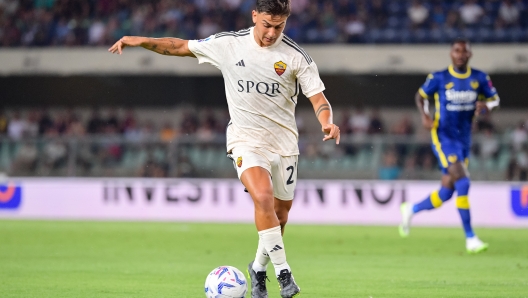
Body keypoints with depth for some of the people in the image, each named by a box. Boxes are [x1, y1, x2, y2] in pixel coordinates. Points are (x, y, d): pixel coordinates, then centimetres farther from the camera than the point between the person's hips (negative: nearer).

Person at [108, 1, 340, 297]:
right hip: (246, 139, -2)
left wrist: (328, 122, -29)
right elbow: (181, 47, 6)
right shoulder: (228, 44, -5)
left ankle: (259, 268, 36)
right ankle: (284, 273, -21)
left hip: (284, 142, 2)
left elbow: (318, 98, -8)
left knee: (281, 212, 10)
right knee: (264, 198, -26)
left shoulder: (296, 57, -7)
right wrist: (139, 40, -4)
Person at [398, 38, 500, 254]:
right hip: (443, 137, -5)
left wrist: (486, 106, -15)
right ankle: (470, 238, -14)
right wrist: (424, 116, -12)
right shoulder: (438, 78, -7)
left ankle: (410, 210, 35)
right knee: (462, 183, -19)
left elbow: (495, 99, 9)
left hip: (464, 139, 5)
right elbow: (420, 96, 7)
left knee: (446, 193, 9)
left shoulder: (479, 78, 1)